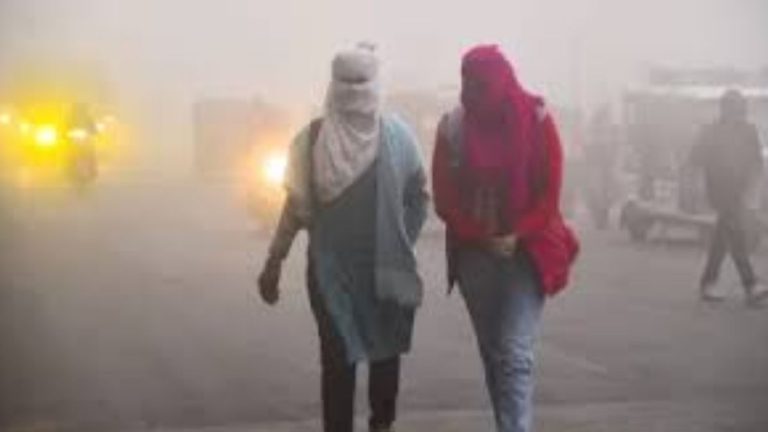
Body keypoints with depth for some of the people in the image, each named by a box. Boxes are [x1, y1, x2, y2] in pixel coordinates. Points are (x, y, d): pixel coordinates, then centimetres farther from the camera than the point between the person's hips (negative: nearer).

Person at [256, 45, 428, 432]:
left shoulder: (396, 135, -2)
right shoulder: (313, 137, -1)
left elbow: (418, 195, 4)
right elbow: (297, 205, 4)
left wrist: (402, 243, -2)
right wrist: (273, 263, 3)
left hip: (386, 266, 1)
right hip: (332, 268, -1)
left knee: (386, 351, 12)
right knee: (337, 359, -3)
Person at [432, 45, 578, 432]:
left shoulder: (536, 121, -6)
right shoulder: (453, 126, -1)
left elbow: (549, 192, -5)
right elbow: (444, 197, 1)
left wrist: (516, 237, -14)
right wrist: (481, 237, -9)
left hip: (526, 253, -3)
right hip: (474, 254, 3)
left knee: (515, 353, -12)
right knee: (491, 352, 12)